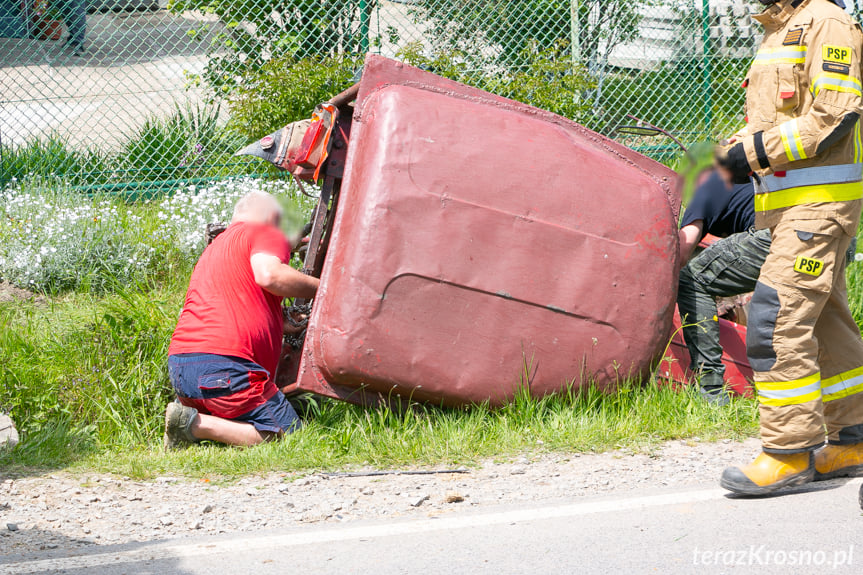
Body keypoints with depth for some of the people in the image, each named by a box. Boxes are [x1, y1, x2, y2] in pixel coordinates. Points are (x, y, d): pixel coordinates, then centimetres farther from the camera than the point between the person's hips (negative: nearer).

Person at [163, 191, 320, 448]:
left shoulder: (214, 247, 33)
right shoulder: (265, 233, 6)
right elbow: (269, 275, -17)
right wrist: (321, 288, -4)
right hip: (222, 362, -9)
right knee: (284, 434, -6)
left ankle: (185, 413, 1)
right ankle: (197, 424, -19)